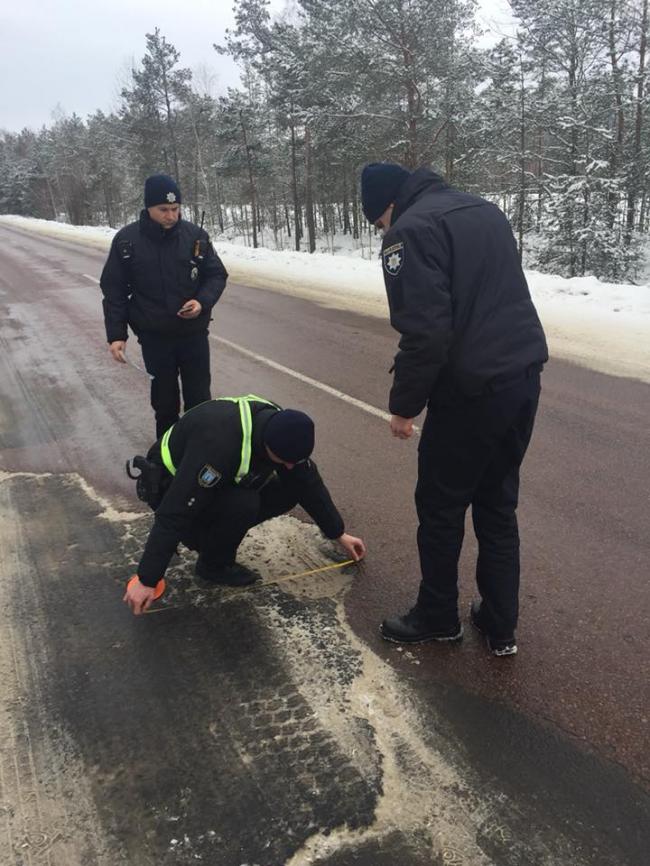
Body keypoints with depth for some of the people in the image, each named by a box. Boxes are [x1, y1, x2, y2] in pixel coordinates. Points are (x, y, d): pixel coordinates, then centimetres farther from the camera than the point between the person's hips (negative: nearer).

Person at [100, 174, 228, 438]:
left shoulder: (196, 235, -4)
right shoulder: (126, 240, -5)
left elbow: (217, 275, 5)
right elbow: (114, 291, -1)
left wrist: (203, 301, -15)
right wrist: (116, 335, -7)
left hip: (194, 333, 1)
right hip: (154, 337, 0)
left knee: (199, 397, 7)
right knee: (164, 399, 11)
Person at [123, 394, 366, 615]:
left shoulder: (282, 429, -18)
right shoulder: (221, 444, -41)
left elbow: (309, 484, -3)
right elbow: (175, 512, -39)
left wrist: (339, 534, 4)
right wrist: (147, 580, -36)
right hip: (170, 484, -7)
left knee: (287, 492, -9)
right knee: (242, 505, -33)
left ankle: (210, 533, 6)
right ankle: (212, 567, -6)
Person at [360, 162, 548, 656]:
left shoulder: (411, 232, -11)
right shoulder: (485, 210, 16)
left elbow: (424, 332, -19)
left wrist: (404, 406, -9)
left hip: (471, 390, -8)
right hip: (525, 377, 8)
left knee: (440, 508, 10)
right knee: (498, 505, 18)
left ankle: (438, 618, 28)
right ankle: (500, 627, 27)